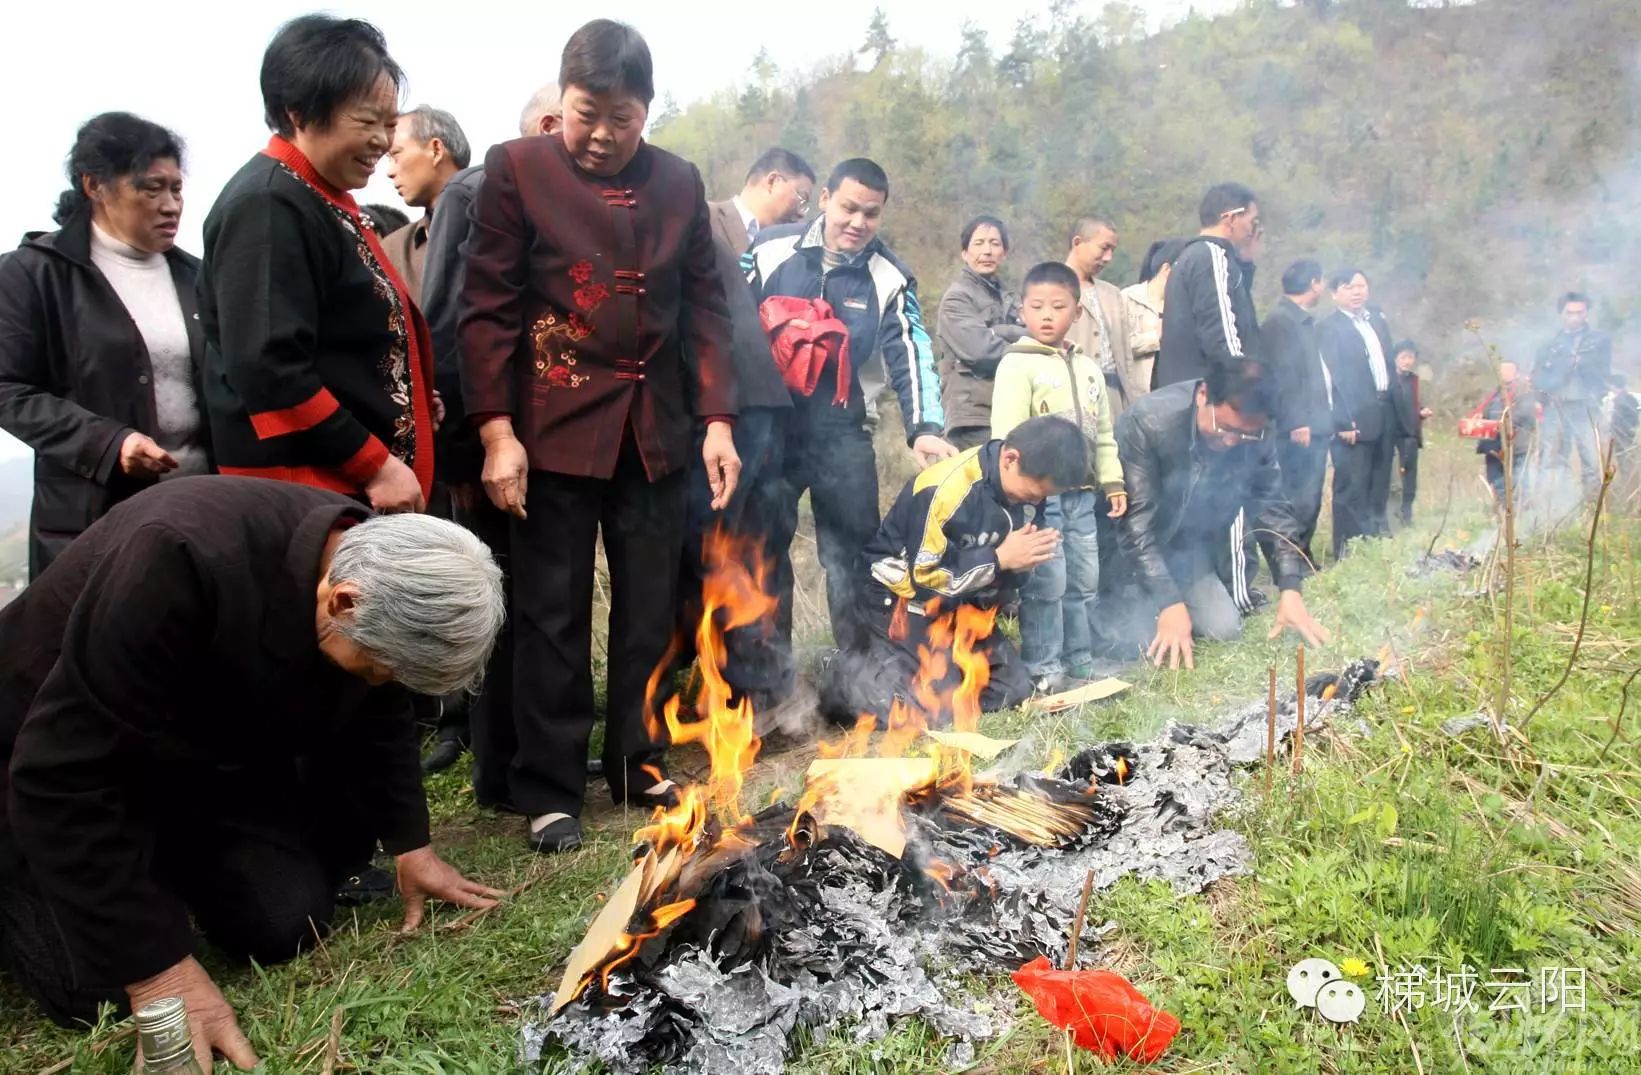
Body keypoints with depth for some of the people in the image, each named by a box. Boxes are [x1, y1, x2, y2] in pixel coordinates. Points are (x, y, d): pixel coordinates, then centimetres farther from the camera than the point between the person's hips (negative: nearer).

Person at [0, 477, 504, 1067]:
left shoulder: (380, 569, -17)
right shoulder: (181, 561, -40)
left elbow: (377, 720, 2)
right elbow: (67, 770, -35)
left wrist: (410, 844, 1)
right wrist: (157, 970, -33)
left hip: (212, 751, 6)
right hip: (54, 748, -5)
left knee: (290, 923, -6)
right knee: (105, 982, -17)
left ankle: (164, 860, 22)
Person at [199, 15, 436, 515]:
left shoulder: (325, 200, 14)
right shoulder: (266, 207, -15)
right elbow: (269, 370, -23)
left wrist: (411, 404, 14)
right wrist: (374, 464, -20)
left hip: (354, 483, 10)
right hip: (304, 492, -10)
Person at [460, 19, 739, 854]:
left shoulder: (679, 183, 8)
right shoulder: (516, 169, -1)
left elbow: (705, 306, 10)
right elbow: (488, 306, -5)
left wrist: (717, 420, 1)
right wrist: (497, 431, -13)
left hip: (657, 431, 4)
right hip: (555, 428, -3)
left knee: (648, 613, 11)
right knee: (553, 619, 3)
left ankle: (637, 767, 26)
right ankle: (548, 792, 15)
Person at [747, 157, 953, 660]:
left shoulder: (890, 278, 0)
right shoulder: (771, 250, -3)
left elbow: (911, 355, -6)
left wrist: (925, 427, -21)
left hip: (841, 433, 1)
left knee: (854, 551, 3)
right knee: (763, 546, 8)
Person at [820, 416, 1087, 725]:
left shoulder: (1012, 484, -4)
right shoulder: (945, 488, -29)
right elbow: (925, 577, -23)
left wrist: (1021, 561, -18)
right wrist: (1000, 558, -24)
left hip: (959, 601, 8)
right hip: (904, 596, -8)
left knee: (1012, 690, 2)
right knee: (935, 708, -21)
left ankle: (891, 664, 15)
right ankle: (844, 676, 4)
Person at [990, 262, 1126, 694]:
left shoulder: (1089, 368, 15)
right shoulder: (1017, 363, -7)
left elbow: (1103, 434, 19)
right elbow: (1007, 435, -13)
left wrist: (1112, 483, 13)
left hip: (1081, 493, 7)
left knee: (1084, 581, 12)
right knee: (1046, 583, -5)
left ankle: (1080, 663, 24)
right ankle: (1043, 669, 5)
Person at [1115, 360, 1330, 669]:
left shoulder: (1257, 438, -16)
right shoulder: (1148, 422, -31)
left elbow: (1272, 507, -4)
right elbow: (1137, 519, -31)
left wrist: (1290, 588, -14)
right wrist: (1169, 601, -35)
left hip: (1192, 545, 5)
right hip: (1130, 550, -4)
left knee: (1224, 628, -8)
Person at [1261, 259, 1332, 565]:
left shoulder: (1304, 320, 19)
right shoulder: (1280, 321, -11)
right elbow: (1282, 376, -17)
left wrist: (1324, 419, 16)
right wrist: (1296, 423, -20)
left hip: (1316, 425, 10)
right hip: (1301, 429, -10)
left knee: (1310, 499, 13)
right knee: (1300, 500, -9)